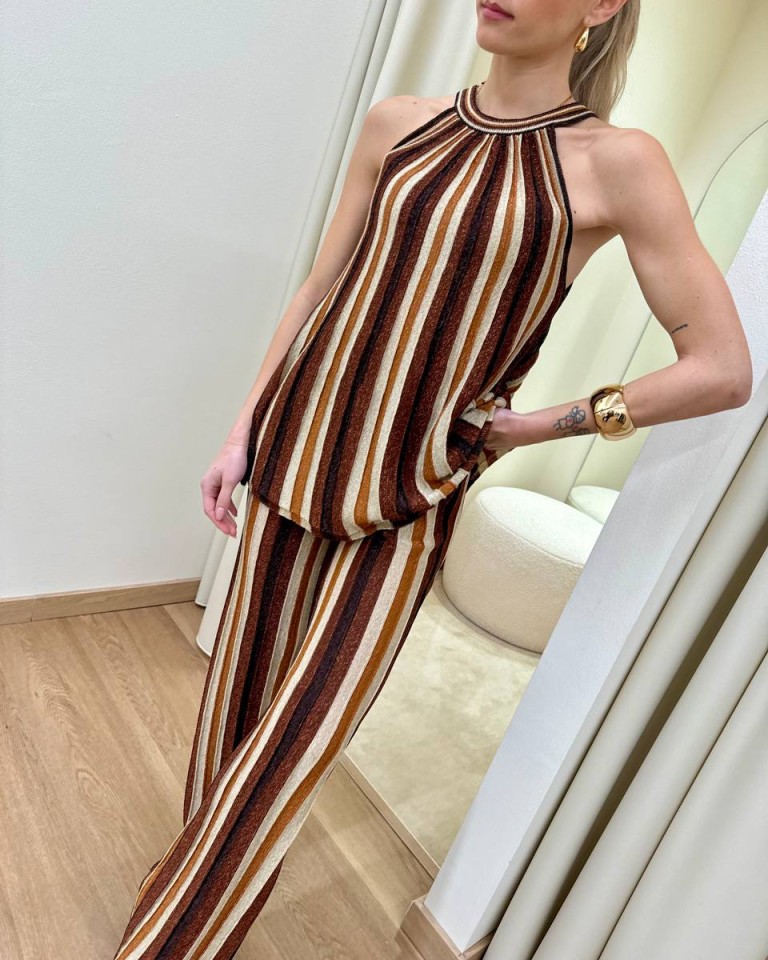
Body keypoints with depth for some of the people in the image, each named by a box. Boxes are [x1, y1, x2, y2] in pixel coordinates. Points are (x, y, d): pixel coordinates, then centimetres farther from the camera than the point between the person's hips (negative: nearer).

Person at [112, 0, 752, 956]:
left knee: (291, 745, 4)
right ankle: (198, 876, 46)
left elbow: (723, 369, -7)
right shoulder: (398, 123, 5)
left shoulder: (618, 165, -7)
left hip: (407, 501, -4)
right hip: (296, 452, 4)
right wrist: (241, 432, 7)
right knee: (237, 696, 17)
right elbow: (319, 289, 8)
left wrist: (543, 423, -5)